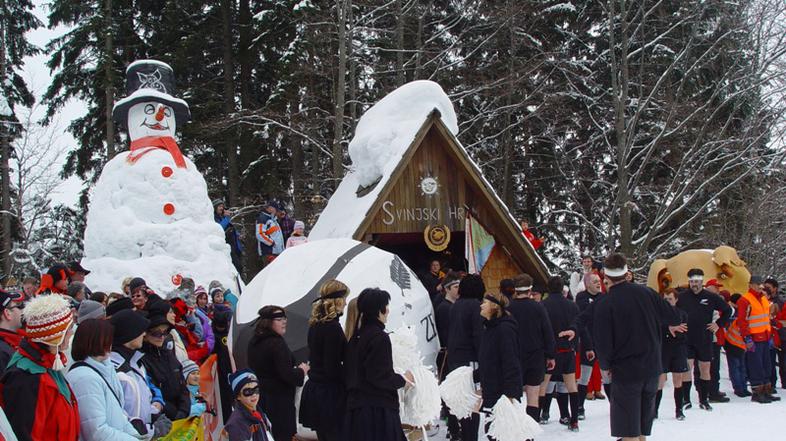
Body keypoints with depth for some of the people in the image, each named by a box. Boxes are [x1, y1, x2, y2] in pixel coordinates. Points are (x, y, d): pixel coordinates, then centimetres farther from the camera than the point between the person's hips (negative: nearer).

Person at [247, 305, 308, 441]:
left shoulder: (253, 342, 7)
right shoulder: (277, 343, -19)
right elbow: (287, 375, -24)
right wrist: (301, 370, -4)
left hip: (259, 397, 9)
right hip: (279, 398, -9)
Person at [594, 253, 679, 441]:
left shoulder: (605, 304, -16)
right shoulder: (646, 292, -4)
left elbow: (602, 341, -15)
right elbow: (673, 319, 6)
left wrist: (605, 366, 3)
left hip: (625, 371, -5)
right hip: (652, 367, 5)